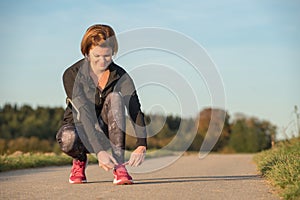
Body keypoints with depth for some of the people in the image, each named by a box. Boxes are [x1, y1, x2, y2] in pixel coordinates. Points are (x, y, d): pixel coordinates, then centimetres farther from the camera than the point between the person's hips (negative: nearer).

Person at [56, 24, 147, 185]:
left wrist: (141, 146, -42)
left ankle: (119, 166, -30)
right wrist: (99, 152, -43)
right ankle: (80, 160, -1)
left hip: (105, 131, 2)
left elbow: (135, 110, -24)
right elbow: (84, 115, -31)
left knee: (115, 98, -28)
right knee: (68, 138, -39)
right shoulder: (72, 75, -20)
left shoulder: (120, 76, -13)